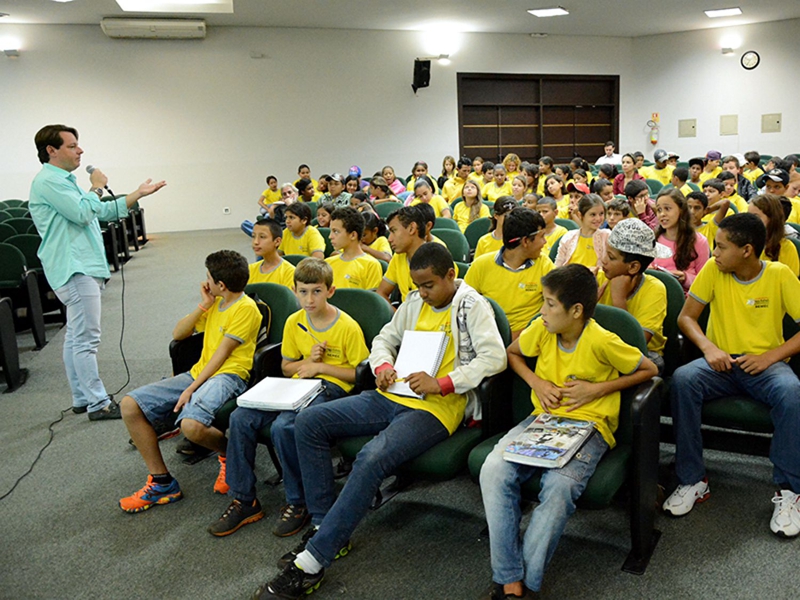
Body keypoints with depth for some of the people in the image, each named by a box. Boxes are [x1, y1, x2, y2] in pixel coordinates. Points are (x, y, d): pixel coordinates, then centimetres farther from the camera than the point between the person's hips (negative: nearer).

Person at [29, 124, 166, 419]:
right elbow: (83, 213, -21)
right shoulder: (48, 181, -12)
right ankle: (98, 403, -5)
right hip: (75, 270, -11)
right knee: (86, 338, -9)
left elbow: (104, 211, 22)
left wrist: (138, 194, 19)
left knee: (75, 337, 14)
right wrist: (97, 187, -5)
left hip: (82, 267, 11)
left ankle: (82, 399, 21)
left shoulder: (64, 180, 22)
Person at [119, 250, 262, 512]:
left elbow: (222, 354, -13)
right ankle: (161, 482, 0)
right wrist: (203, 306, 7)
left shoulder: (246, 308, -8)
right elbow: (178, 334, 18)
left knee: (191, 424, -37)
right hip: (199, 373, 9)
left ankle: (229, 454, 0)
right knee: (130, 405, -5)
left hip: (228, 375, -9)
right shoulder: (216, 303, 18)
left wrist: (191, 389, -16)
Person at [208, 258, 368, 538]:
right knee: (240, 418, -16)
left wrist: (320, 366, -10)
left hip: (330, 388, -6)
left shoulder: (348, 327, -9)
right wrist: (308, 361, -4)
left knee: (283, 426, -33)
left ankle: (298, 503, -11)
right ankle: (243, 500, -4)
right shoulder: (294, 323, 8)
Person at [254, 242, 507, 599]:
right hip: (392, 396, 8)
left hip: (436, 408, -8)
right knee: (308, 422, -5)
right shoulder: (414, 302, 17)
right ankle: (326, 526, -3)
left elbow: (495, 356, -14)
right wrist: (383, 366, 2)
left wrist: (442, 383, -21)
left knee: (371, 459, -33)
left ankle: (311, 563, -25)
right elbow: (384, 339, 25)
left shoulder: (472, 306, -3)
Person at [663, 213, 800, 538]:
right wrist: (708, 347, -18)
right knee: (682, 379, -29)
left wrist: (772, 355, -17)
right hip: (722, 362, 2)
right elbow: (685, 316, 0)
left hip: (766, 364, -1)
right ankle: (693, 481, -20)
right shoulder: (713, 270, -1)